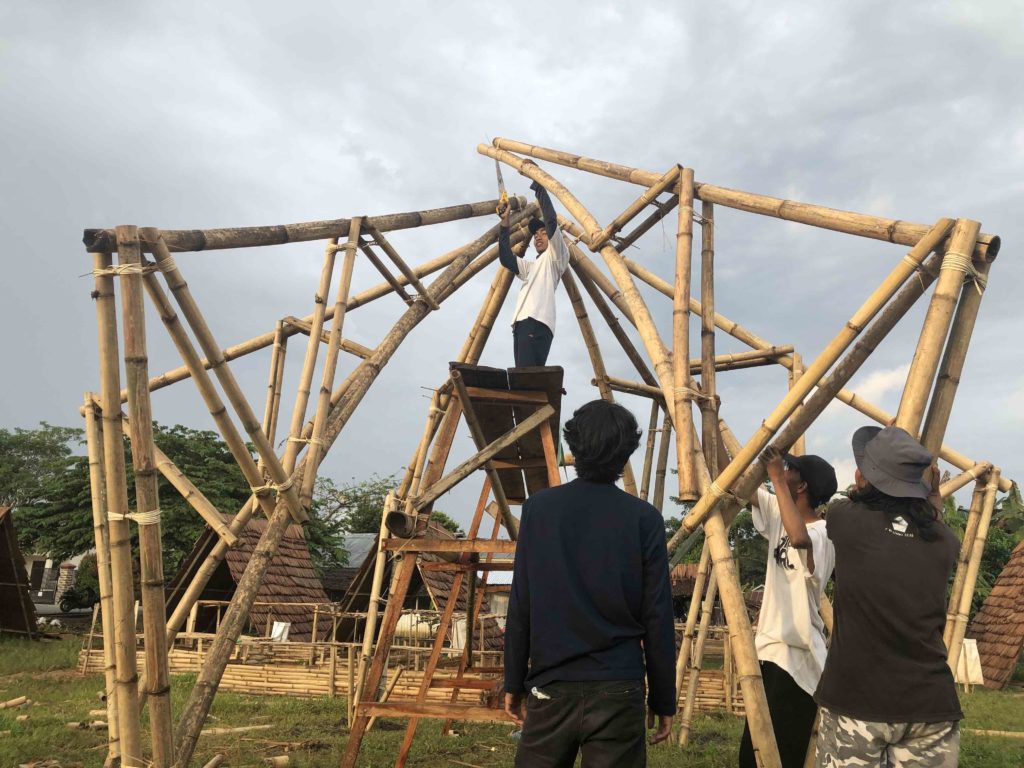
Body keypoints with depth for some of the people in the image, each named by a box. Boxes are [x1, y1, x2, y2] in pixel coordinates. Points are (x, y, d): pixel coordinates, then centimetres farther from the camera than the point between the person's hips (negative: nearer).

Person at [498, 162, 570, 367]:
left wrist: (539, 186, 6)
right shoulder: (530, 266, 38)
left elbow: (552, 221, 1)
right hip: (521, 323, 8)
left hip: (537, 323, -8)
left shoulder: (556, 257, 16)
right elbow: (506, 258, 22)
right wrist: (505, 223, 18)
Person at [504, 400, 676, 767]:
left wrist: (514, 682, 10)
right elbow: (657, 617, -3)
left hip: (550, 686, 1)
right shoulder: (644, 518, -5)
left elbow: (520, 607, 0)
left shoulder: (538, 508, -1)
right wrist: (663, 699, 6)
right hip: (617, 689, -1)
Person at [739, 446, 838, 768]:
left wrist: (777, 478, -35)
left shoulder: (822, 533, -18)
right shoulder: (779, 514, 6)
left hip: (796, 660, -9)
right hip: (770, 651, 9)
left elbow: (799, 538, -42)